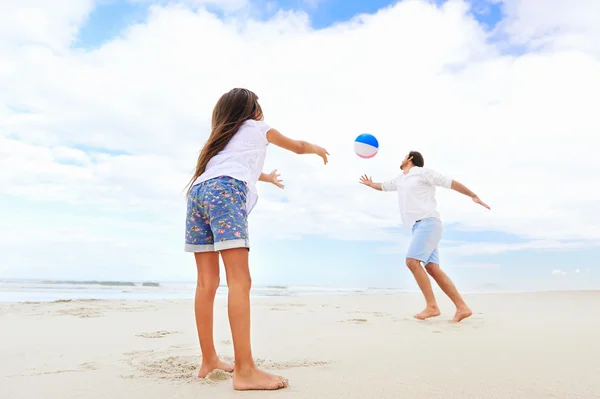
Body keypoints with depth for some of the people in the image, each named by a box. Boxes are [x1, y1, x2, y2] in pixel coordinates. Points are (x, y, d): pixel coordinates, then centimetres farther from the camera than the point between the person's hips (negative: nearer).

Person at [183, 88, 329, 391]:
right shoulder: (258, 128, 24)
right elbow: (298, 147, 37)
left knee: (207, 283, 6)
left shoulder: (222, 136, 38)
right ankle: (245, 370, -22)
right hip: (225, 192, -7)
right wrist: (318, 149, 58)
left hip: (199, 190, 7)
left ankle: (209, 360, 11)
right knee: (240, 280, -16)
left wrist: (265, 177, 72)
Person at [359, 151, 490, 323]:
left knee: (412, 261, -21)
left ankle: (432, 306, -18)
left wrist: (474, 196, -7)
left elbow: (451, 182, -1)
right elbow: (384, 186, 45)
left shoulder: (423, 172, 1)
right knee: (433, 268, -3)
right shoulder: (400, 179, 24)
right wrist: (371, 184, 60)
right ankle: (462, 307, -4)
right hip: (419, 226, 8)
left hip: (428, 223, -8)